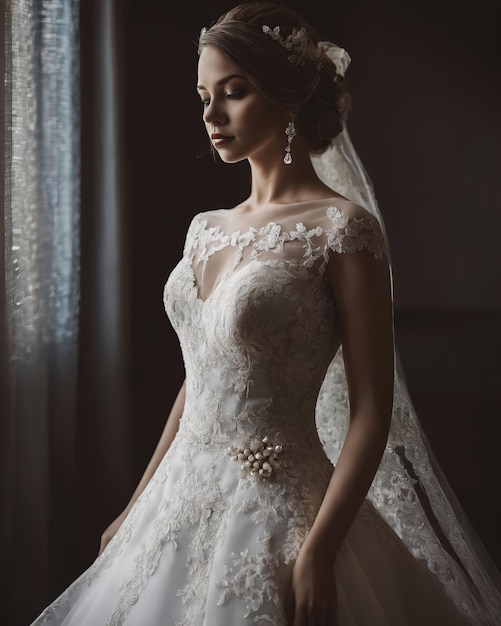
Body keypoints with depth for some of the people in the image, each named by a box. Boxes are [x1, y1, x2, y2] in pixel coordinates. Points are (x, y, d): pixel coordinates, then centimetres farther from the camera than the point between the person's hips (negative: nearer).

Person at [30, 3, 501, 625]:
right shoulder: (207, 229, 7)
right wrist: (137, 506, 15)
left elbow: (371, 411, -15)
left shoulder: (342, 228, -13)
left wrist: (318, 552, -21)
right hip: (183, 501, 7)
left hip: (277, 511, -7)